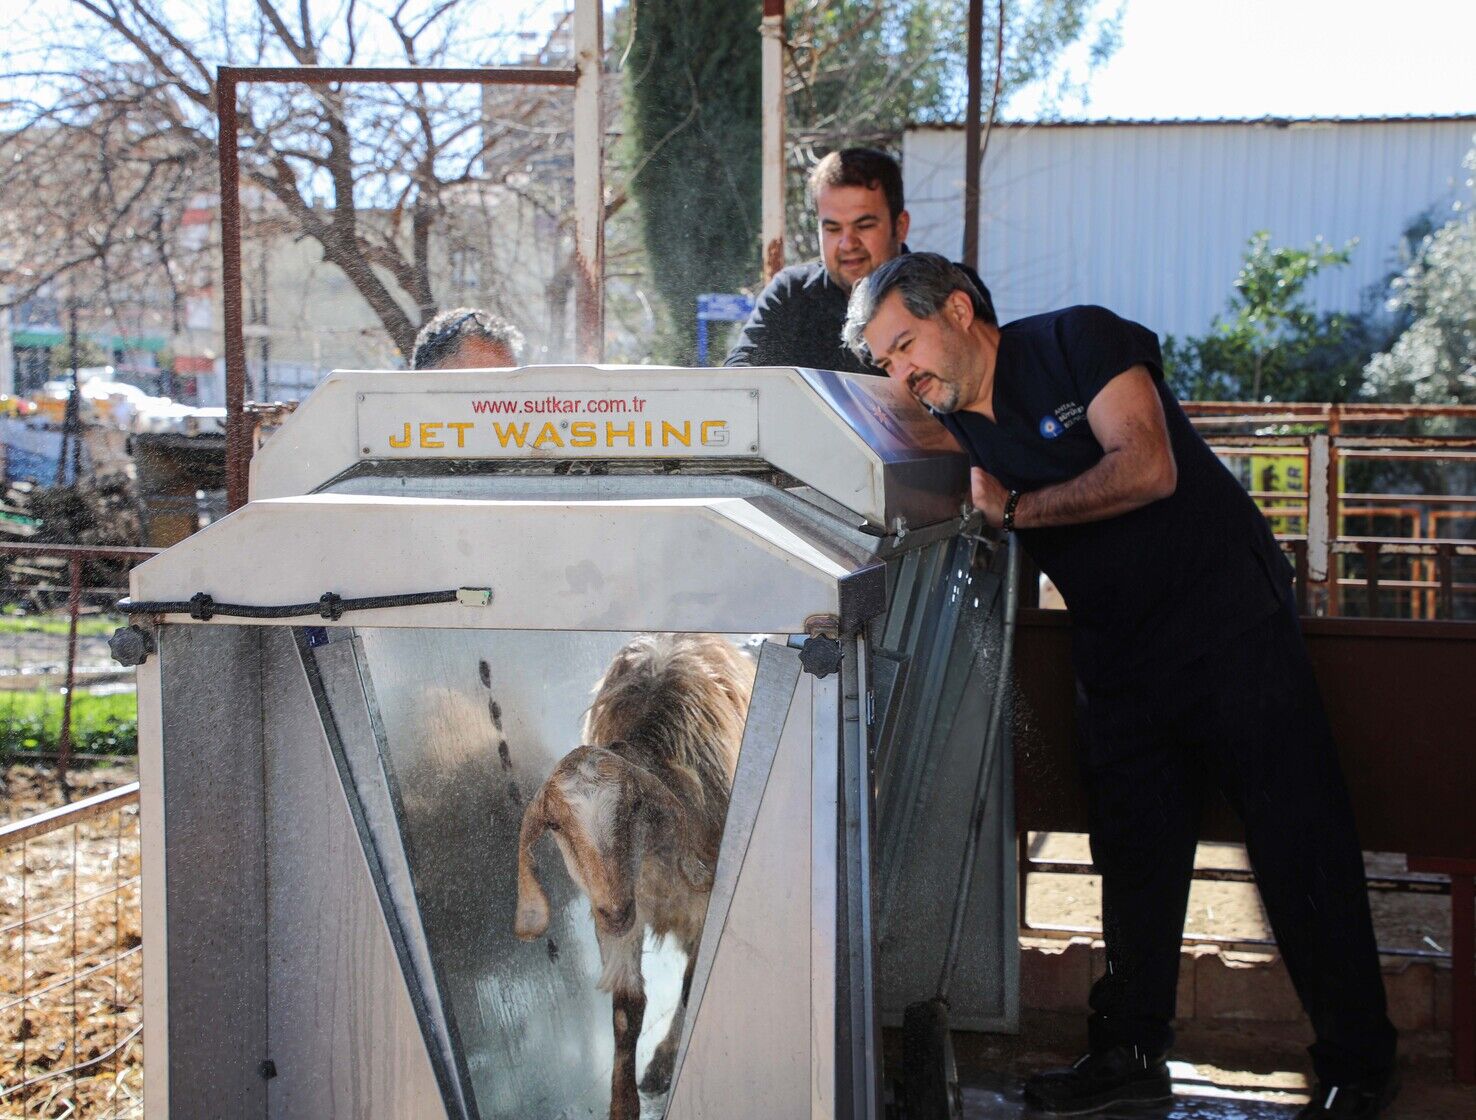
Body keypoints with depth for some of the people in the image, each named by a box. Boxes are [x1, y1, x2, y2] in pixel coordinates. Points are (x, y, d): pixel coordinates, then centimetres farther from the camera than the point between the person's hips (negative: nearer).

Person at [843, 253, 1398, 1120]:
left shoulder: (1078, 341, -11)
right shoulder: (957, 428, 6)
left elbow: (1147, 469, -22)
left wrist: (1013, 511, -15)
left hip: (1232, 627, -6)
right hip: (1119, 657, 6)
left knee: (1302, 848, -3)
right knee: (1134, 860, 11)